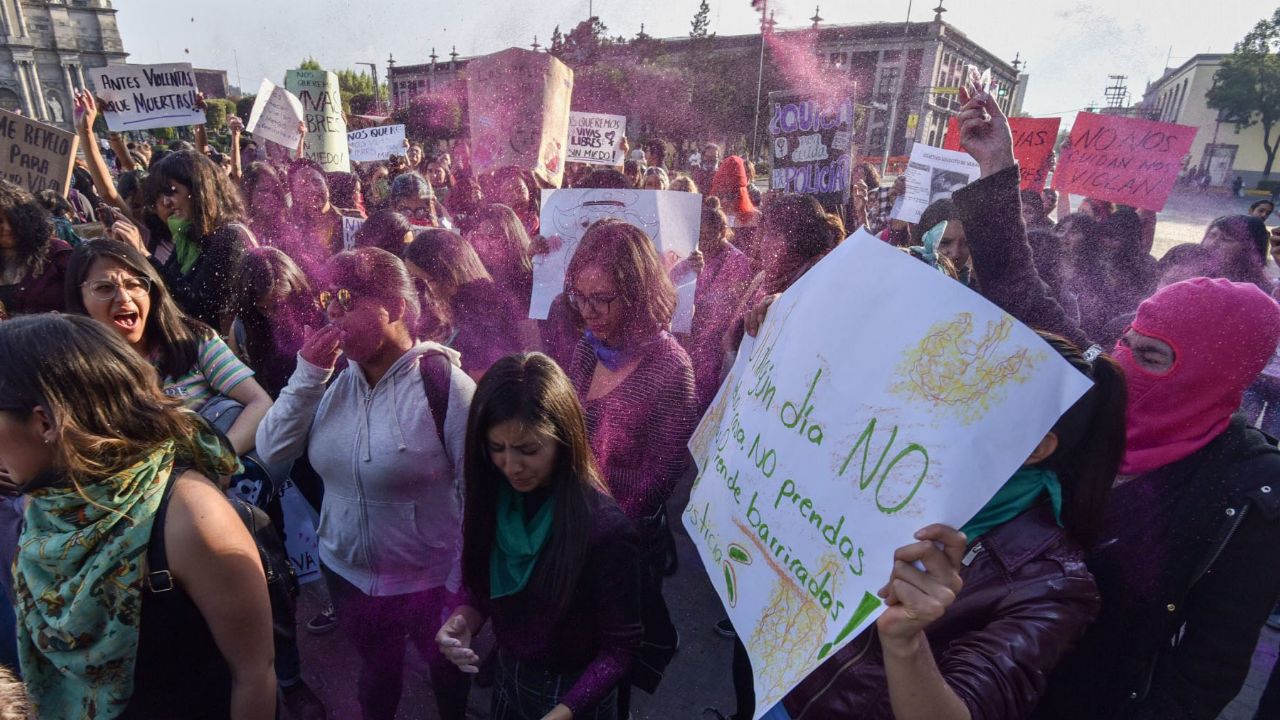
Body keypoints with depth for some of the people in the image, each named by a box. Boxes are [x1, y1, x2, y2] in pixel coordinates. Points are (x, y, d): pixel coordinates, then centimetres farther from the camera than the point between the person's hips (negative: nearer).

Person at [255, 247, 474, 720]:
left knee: (447, 669, 23)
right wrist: (308, 372, -18)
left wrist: (463, 586, -14)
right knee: (375, 670, 29)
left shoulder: (442, 381, -22)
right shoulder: (334, 379, -3)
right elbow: (271, 452, -6)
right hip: (347, 573, 5)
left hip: (430, 579, -4)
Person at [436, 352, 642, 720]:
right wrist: (463, 619, -17)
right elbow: (480, 583, 2)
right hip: (508, 678, 5)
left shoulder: (605, 529, -30)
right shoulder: (493, 500, -13)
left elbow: (620, 648, -20)